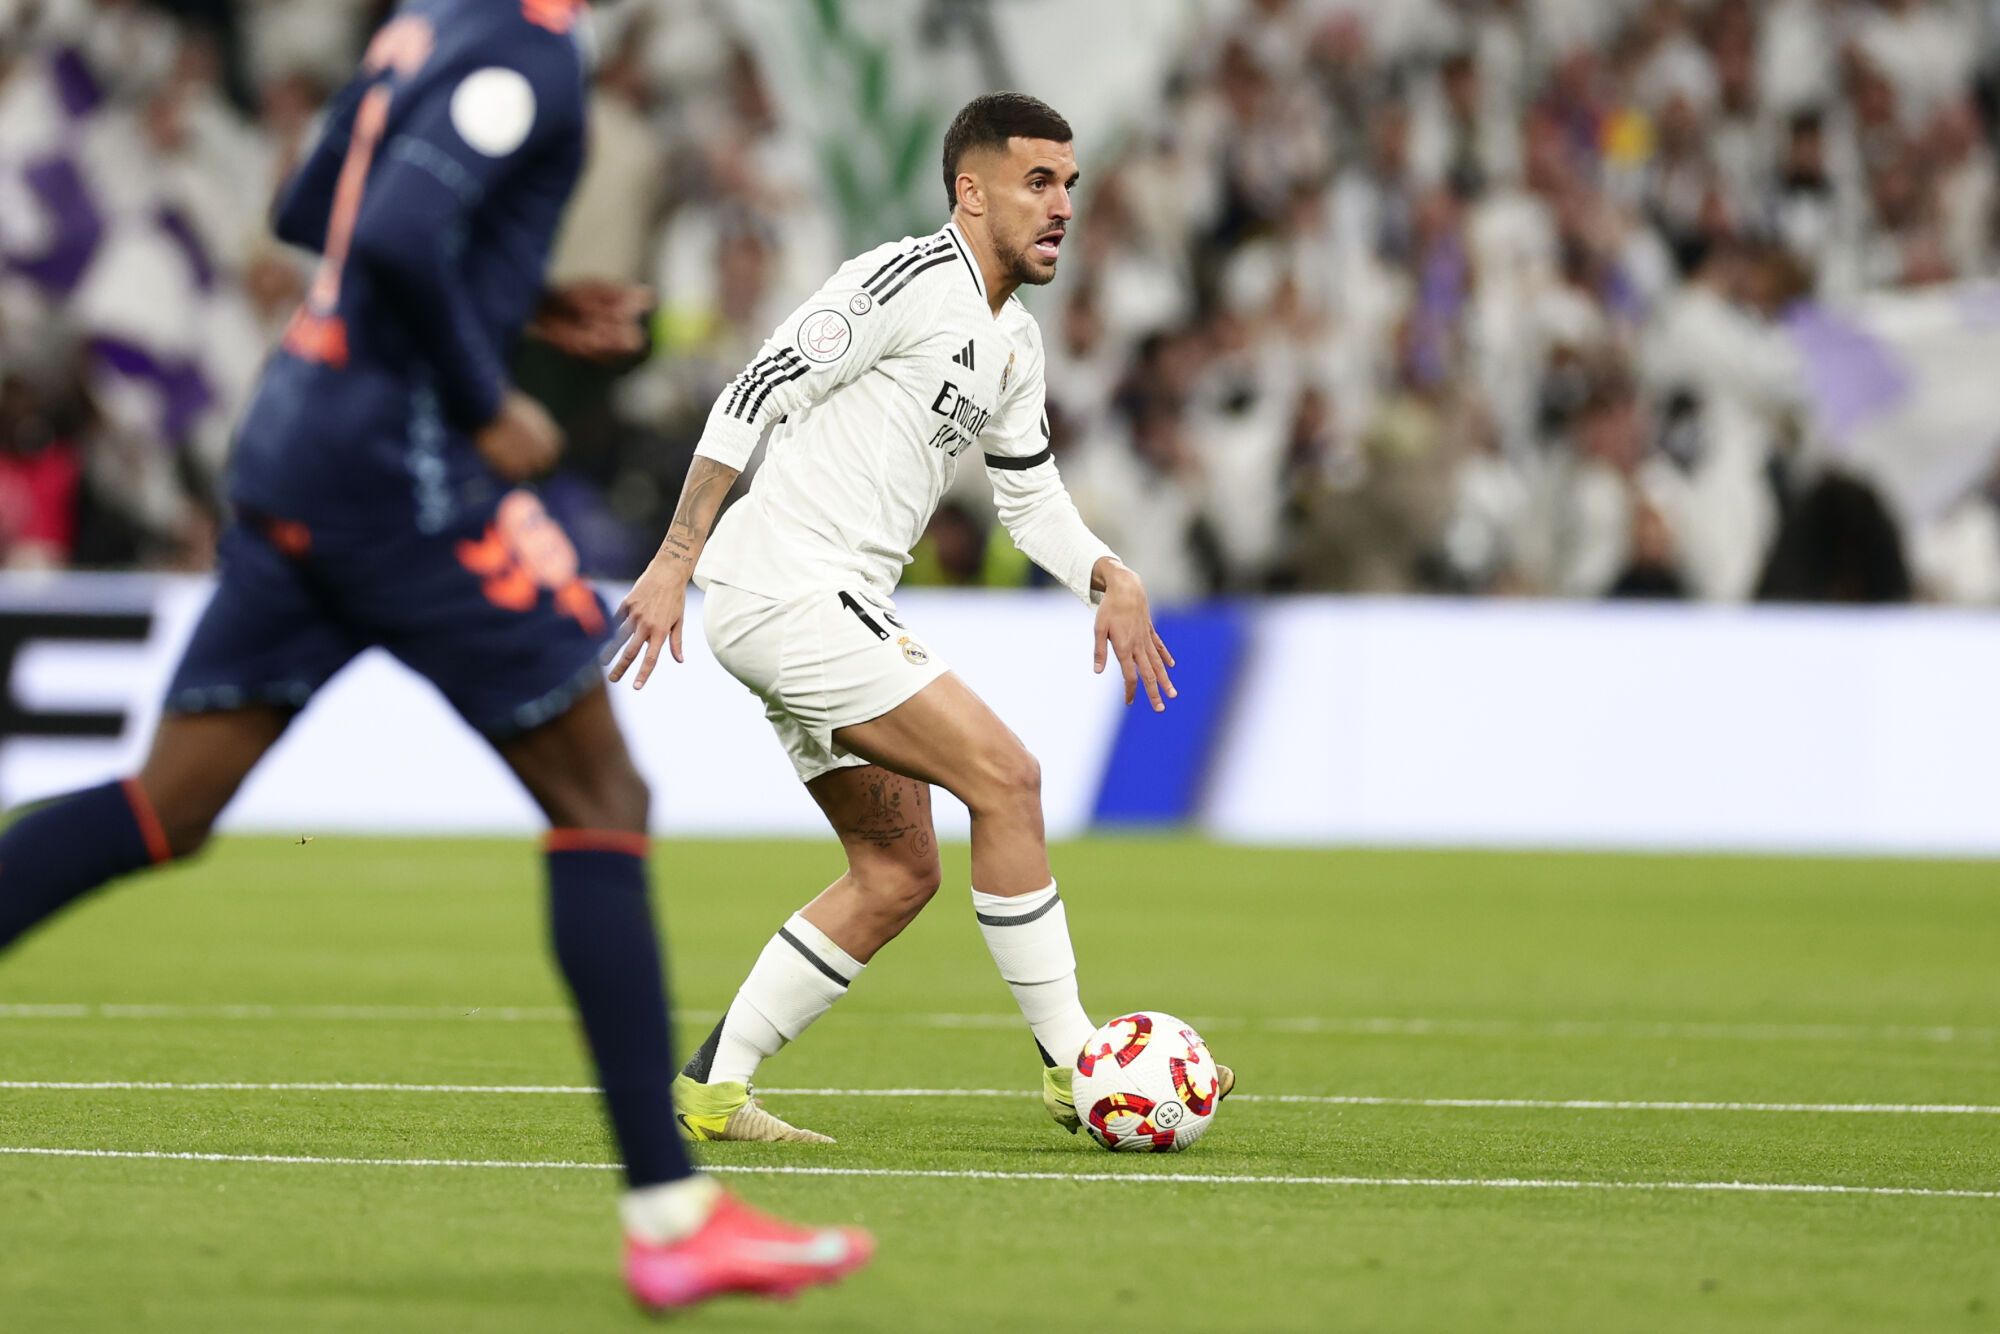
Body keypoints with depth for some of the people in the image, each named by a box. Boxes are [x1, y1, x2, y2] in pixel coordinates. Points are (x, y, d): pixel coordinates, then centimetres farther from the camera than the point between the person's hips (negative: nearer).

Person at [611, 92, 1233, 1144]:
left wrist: (1112, 578, 6)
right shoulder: (906, 280, -13)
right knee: (1004, 778, -14)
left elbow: (1032, 498, 25)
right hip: (787, 584, -10)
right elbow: (753, 394, -18)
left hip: (844, 607, 10)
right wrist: (676, 560, -23)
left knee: (898, 873, 8)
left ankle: (712, 1088, 12)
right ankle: (1072, 1067, -8)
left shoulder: (1013, 341, 16)